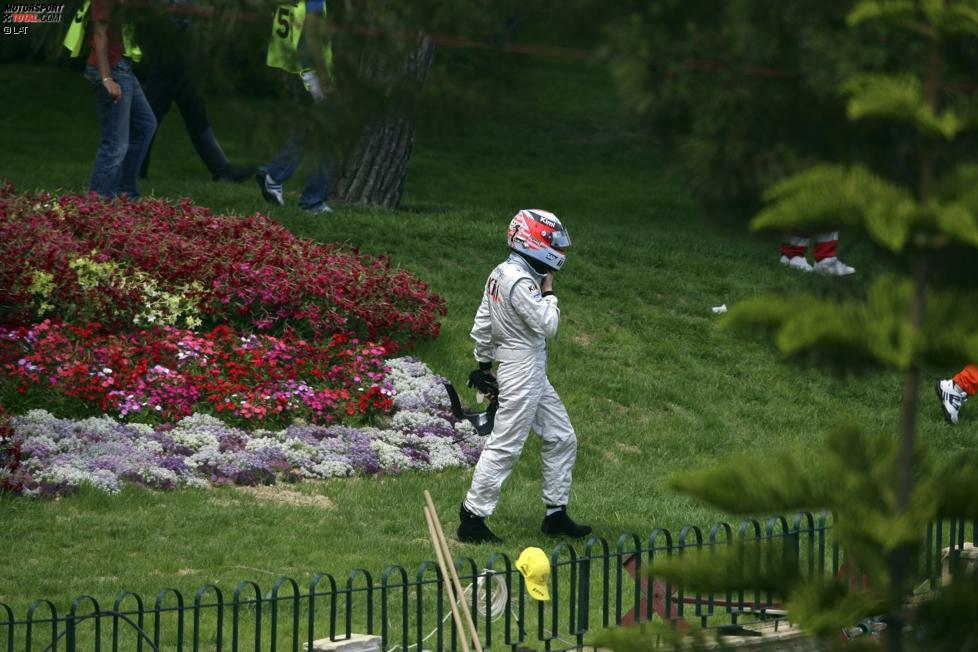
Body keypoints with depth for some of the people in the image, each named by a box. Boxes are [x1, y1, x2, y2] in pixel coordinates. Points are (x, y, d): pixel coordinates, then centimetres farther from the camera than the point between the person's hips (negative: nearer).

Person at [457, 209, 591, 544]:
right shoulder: (520, 281, -21)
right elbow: (548, 326, -21)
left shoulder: (501, 274, 9)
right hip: (522, 374, -10)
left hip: (534, 376, 10)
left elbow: (482, 326, 15)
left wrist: (483, 364, 22)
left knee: (562, 438, 14)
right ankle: (472, 519, -1)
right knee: (504, 447, -6)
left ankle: (556, 514, 20)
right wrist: (548, 293, -6)